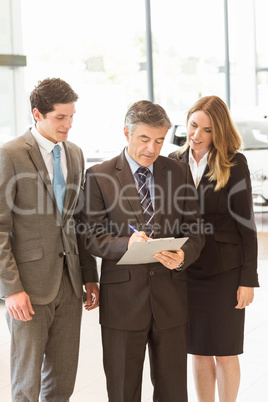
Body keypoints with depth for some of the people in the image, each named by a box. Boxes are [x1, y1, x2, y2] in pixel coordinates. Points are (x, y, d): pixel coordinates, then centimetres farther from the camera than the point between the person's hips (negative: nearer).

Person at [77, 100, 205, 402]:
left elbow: (194, 231, 7)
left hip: (170, 297, 2)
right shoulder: (98, 176, -1)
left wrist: (183, 256, -16)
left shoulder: (180, 173, 7)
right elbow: (89, 237, -5)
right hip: (123, 298, -2)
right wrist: (126, 244, -24)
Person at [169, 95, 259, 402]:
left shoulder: (234, 164, -6)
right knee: (198, 351, 11)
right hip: (187, 270, 3)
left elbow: (246, 223, -7)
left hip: (225, 271, -3)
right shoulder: (175, 162, 5)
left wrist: (248, 279, -9)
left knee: (224, 352, 6)